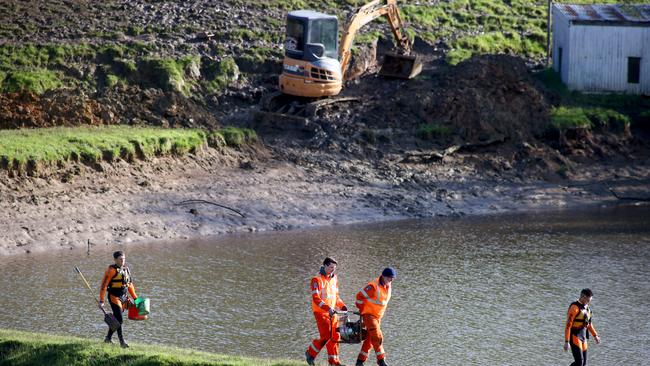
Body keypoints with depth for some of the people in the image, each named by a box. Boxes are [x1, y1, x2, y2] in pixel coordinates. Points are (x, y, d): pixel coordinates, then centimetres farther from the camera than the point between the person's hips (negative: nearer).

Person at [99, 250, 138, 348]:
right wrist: (101, 301, -16)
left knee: (116, 318, 14)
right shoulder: (112, 270, -12)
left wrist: (135, 298, 21)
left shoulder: (126, 270, 10)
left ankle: (108, 338, 27)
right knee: (119, 319, -10)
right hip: (114, 297, -7)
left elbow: (130, 284, 22)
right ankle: (122, 341, -8)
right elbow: (104, 285, -13)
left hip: (124, 297, 7)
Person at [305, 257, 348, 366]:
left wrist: (342, 306, 6)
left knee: (335, 336, 3)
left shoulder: (334, 279, 12)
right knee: (325, 336, -14)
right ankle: (310, 353, 6)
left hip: (332, 312, 7)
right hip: (320, 311, -7)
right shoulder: (316, 279, -11)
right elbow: (316, 298, -19)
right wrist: (328, 308, -29)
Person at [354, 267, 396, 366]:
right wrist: (362, 310, -5)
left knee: (370, 339, 9)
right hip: (369, 314, -8)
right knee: (377, 337, -15)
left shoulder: (389, 286, 5)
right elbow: (360, 296, -15)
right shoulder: (374, 286, -21)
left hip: (378, 316, 8)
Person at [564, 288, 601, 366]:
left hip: (583, 337, 9)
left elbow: (588, 323, 23)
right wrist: (566, 342, -22)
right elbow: (568, 325, -20)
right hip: (574, 337, -9)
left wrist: (595, 336, 17)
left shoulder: (587, 308, 10)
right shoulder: (575, 307, -18)